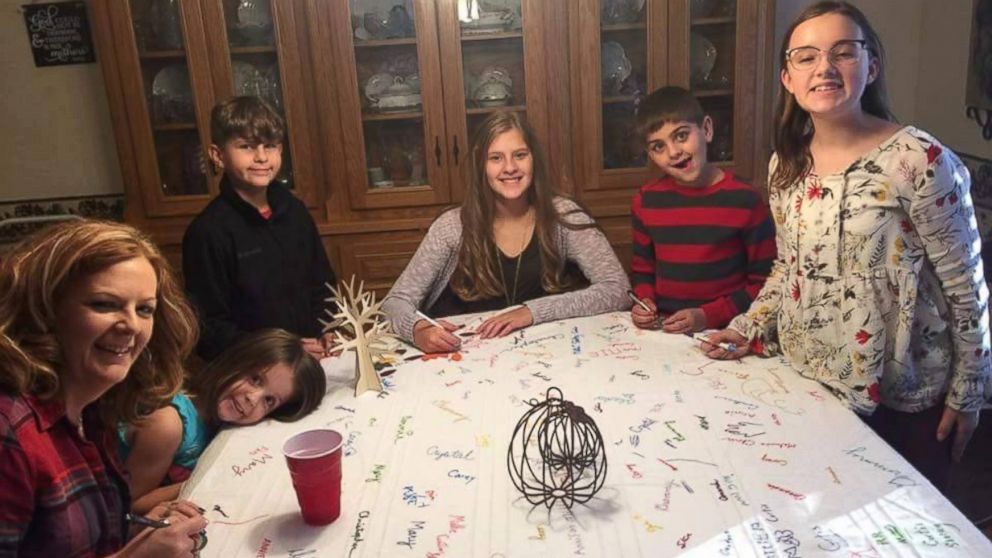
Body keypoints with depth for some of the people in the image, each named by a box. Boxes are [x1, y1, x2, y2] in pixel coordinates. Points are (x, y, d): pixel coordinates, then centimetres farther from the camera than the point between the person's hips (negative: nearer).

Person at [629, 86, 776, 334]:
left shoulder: (746, 201, -5)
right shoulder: (646, 201, 5)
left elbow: (765, 282, -2)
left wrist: (708, 316, -12)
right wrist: (644, 301, -2)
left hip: (724, 333, -3)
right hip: (660, 331, 4)